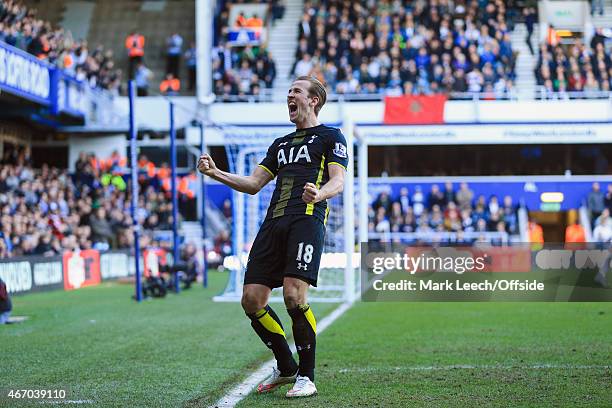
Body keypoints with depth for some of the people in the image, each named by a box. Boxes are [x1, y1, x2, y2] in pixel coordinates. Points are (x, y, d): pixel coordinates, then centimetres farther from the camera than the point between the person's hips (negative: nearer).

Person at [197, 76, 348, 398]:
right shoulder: (281, 144, 30)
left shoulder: (330, 137, 10)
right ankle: (285, 367, 16)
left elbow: (338, 180, -4)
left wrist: (319, 193, -26)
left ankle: (307, 377, -7)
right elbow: (253, 184, 26)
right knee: (251, 300, -2)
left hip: (307, 220, -7)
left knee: (294, 296, -21)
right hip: (273, 223, 7)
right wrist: (216, 173, 12)